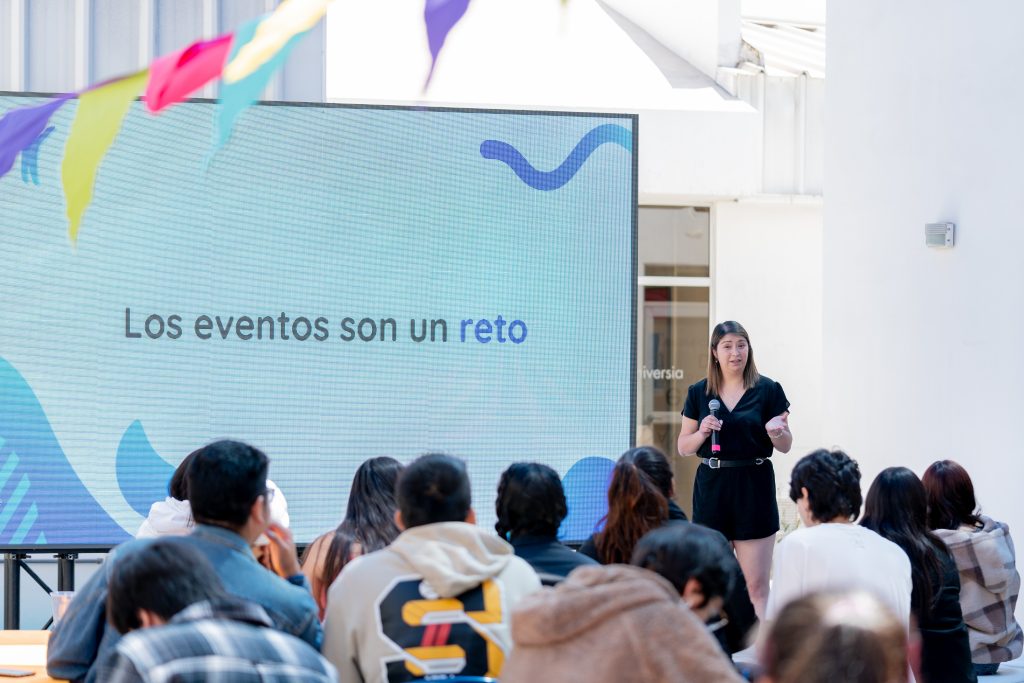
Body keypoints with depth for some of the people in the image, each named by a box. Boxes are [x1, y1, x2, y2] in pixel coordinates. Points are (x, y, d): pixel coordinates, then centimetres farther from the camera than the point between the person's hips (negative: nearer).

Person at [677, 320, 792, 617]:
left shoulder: (767, 390, 1)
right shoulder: (699, 392, 7)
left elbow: (785, 446, 5)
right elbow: (683, 447, 10)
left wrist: (776, 432, -17)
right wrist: (702, 432, -10)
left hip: (754, 486, -2)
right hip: (712, 485, 2)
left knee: (757, 584, -4)